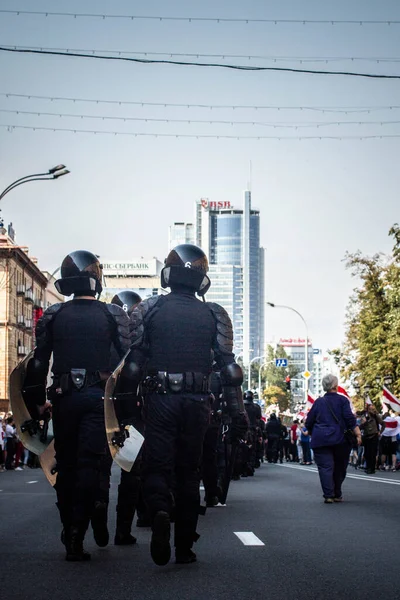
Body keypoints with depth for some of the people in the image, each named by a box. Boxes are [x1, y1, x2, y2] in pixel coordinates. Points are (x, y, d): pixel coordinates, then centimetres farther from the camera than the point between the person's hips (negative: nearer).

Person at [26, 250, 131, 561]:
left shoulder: (52, 316, 4)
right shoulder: (114, 315, 0)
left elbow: (39, 361, 4)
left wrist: (38, 399, 10)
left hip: (64, 396, 2)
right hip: (98, 396, -2)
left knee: (66, 465, 12)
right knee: (89, 465, -2)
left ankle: (70, 534, 17)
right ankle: (77, 536, -12)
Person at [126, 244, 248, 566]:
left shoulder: (147, 310, 2)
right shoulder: (215, 315, 5)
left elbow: (133, 362, -2)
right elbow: (228, 366, 0)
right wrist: (238, 413, 2)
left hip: (159, 399, -1)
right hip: (196, 403, 1)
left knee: (157, 466, 4)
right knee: (189, 470, 11)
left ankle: (160, 510, -29)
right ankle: (184, 547, 12)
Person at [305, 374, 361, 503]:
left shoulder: (318, 402, 8)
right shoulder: (342, 400, 0)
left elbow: (309, 423, 11)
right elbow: (350, 418, -11)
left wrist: (313, 434, 28)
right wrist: (358, 434, -12)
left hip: (320, 439, 1)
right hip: (340, 439, -1)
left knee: (325, 467, -4)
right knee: (340, 468, 13)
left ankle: (328, 495, -15)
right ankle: (337, 495, 18)